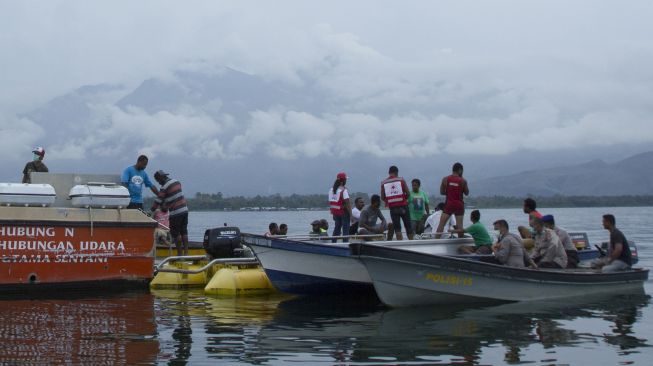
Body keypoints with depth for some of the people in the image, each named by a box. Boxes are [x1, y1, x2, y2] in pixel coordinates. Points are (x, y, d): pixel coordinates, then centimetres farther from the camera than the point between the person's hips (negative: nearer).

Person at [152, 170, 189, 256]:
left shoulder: (164, 187, -12)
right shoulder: (176, 182, 10)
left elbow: (158, 201, -9)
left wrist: (152, 210, 4)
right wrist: (165, 207, 21)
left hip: (176, 213, -8)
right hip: (184, 209, 8)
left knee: (175, 233, 2)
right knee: (184, 232, 12)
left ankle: (180, 253, 3)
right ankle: (186, 252, 12)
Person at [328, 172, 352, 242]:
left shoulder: (331, 189, 7)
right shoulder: (344, 190, -15)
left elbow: (330, 203, 10)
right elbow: (347, 203, -19)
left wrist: (332, 213, 16)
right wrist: (350, 214, -16)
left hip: (335, 213, 7)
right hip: (344, 212, -7)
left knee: (336, 229, 17)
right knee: (345, 229, -1)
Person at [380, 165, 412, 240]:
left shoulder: (383, 183, 2)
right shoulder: (401, 180, -1)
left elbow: (382, 198, 3)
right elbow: (407, 193, -4)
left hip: (392, 208, 1)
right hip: (403, 206, -1)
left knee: (397, 228, 4)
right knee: (408, 226, 11)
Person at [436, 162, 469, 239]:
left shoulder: (445, 179, -1)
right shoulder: (463, 181, -5)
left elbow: (441, 192, 4)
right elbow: (467, 193, 5)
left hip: (448, 204, 0)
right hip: (459, 205, 0)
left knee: (441, 224, -1)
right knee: (459, 225, 3)